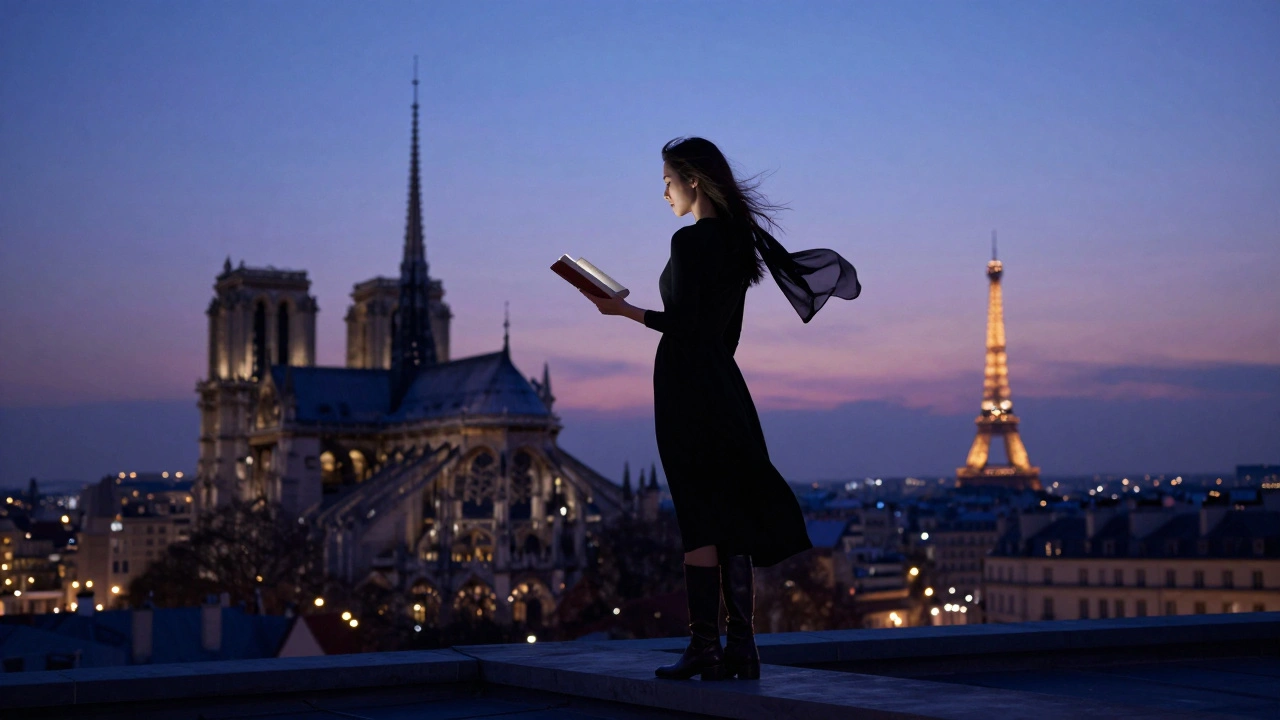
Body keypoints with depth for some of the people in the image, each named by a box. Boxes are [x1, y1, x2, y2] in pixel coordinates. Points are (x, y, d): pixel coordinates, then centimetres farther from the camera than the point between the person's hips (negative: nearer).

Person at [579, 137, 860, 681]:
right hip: (724, 384, 8)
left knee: (701, 517, -7)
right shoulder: (739, 240, 14)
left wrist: (625, 310, -9)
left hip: (687, 386, -8)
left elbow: (686, 324, -17)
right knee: (733, 516, 7)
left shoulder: (690, 240, -12)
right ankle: (741, 648, 8)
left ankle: (706, 649, -6)